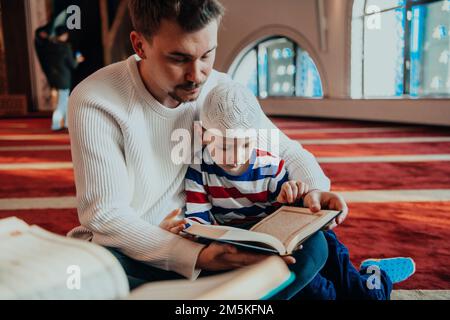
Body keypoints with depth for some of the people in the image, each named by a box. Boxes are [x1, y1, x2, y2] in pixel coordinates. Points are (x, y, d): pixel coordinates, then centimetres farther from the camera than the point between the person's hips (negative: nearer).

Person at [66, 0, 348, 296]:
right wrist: (194, 256, -32)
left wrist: (316, 188, -18)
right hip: (126, 251, -2)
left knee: (311, 245, -14)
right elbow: (105, 214, -20)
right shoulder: (96, 103, -19)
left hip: (199, 240, 4)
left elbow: (286, 150, 4)